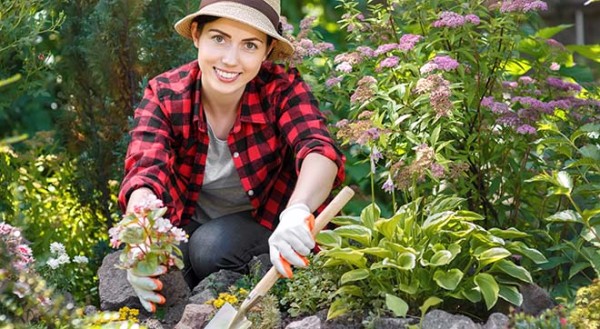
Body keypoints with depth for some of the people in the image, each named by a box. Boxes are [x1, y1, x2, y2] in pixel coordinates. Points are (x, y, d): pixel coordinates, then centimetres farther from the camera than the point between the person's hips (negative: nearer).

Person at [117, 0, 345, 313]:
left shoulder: (283, 89, -21)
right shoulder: (164, 95, -17)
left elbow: (320, 151, -39)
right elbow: (146, 170, -31)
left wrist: (297, 211, -63)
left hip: (267, 222, -2)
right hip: (191, 226, 2)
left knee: (211, 247, -32)